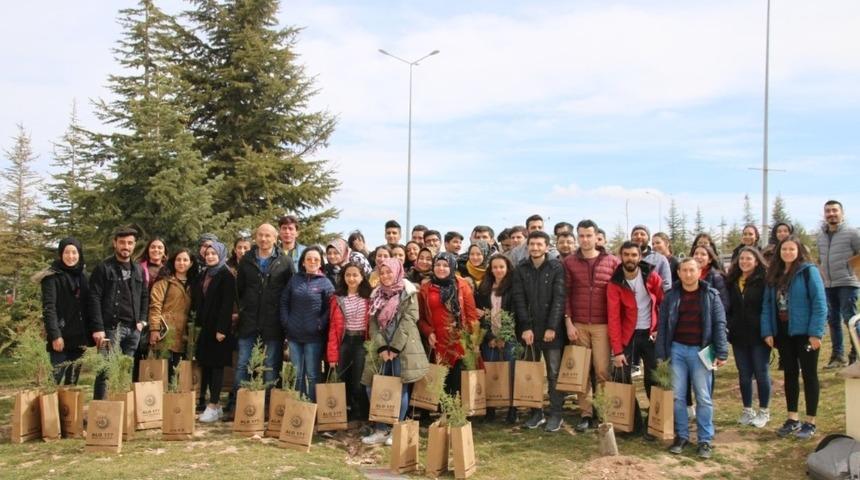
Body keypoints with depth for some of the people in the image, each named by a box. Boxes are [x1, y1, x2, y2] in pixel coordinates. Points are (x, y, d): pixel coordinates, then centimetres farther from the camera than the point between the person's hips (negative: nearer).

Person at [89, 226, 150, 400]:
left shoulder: (138, 269, 15)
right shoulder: (103, 268, -2)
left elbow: (144, 296, 21)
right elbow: (95, 299, -8)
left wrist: (142, 320, 7)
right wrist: (98, 327, -14)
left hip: (133, 328, 5)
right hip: (111, 327, -5)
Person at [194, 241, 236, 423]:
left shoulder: (226, 276, -9)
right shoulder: (204, 275, 13)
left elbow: (227, 304, -15)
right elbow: (197, 299, 18)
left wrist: (222, 328, -20)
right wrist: (199, 319, 10)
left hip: (218, 326, -7)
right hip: (205, 326, 7)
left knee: (216, 365, -3)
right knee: (206, 364, 7)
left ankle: (213, 406, 1)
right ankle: (217, 405, 15)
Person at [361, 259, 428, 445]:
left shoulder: (408, 293, -1)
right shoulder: (377, 295, 13)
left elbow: (409, 320, -9)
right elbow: (373, 322, 5)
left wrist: (395, 347, -14)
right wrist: (381, 347, -9)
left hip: (403, 347, -5)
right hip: (381, 348, 5)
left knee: (400, 388, -1)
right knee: (374, 388, 2)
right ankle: (381, 430, 12)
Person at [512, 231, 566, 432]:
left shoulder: (556, 268, -3)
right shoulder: (521, 269, 5)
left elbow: (559, 299, -8)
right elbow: (519, 300, 0)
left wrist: (552, 327, -14)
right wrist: (526, 328, -8)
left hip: (551, 329, -3)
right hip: (529, 329, 3)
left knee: (554, 373, 1)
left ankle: (556, 414, 10)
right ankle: (536, 412, 18)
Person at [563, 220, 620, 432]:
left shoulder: (612, 261, 2)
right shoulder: (569, 262, 4)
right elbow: (565, 294, 3)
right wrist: (568, 322, -3)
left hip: (602, 325, -1)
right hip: (577, 325, 1)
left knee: (602, 370, -2)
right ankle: (586, 413, 14)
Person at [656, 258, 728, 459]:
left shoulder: (711, 295, 1)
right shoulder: (671, 296, 5)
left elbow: (719, 325, -2)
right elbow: (662, 326, 5)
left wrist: (721, 353, -9)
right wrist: (660, 354, 0)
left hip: (701, 350, -2)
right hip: (677, 349, 2)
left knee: (703, 397, 1)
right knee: (677, 396, 4)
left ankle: (705, 440, 10)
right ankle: (681, 435, 16)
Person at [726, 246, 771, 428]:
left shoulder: (764, 280, -6)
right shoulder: (732, 281, 9)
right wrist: (728, 326, 4)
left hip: (758, 335, -4)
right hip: (738, 335, 5)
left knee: (761, 373, 4)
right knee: (744, 374, 11)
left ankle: (764, 412, 17)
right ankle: (747, 410, 22)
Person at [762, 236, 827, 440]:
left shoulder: (809, 271, -9)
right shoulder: (774, 274, 9)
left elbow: (820, 303, -13)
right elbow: (767, 305, 7)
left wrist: (816, 332, -18)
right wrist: (767, 331, -1)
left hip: (804, 333, -6)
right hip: (782, 333, 6)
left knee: (809, 375, 5)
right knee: (790, 375, 13)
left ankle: (810, 422, 14)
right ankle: (793, 419, 23)